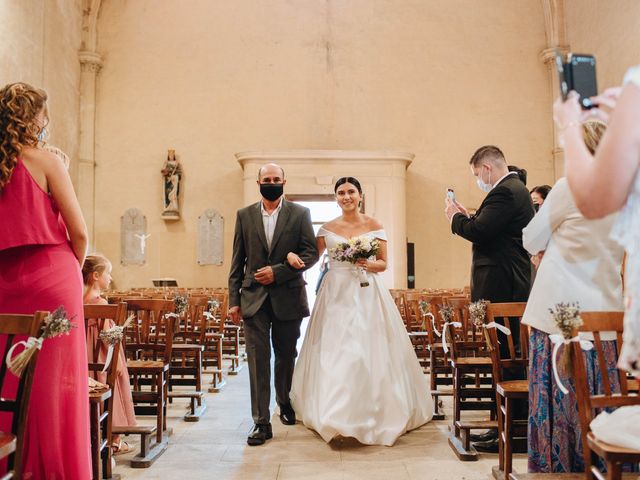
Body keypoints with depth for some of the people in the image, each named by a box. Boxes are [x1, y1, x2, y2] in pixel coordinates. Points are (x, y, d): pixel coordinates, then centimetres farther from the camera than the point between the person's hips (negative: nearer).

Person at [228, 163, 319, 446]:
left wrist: (277, 271, -14)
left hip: (288, 297, 0)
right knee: (258, 360, -2)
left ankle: (285, 404, 40)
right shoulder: (244, 215, 7)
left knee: (286, 356, 16)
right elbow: (237, 261, 6)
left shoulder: (300, 214, 2)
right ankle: (262, 423, 5)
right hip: (254, 298, 0)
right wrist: (234, 299, 1)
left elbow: (311, 253, -4)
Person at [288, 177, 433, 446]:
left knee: (369, 353, -3)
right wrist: (292, 254, -18)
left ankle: (372, 414, 14)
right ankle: (335, 413, 14)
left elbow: (383, 264, 6)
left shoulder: (374, 226, 4)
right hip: (336, 295, 1)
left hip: (367, 295, -1)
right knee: (334, 354, -1)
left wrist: (369, 265, -14)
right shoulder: (327, 228, 7)